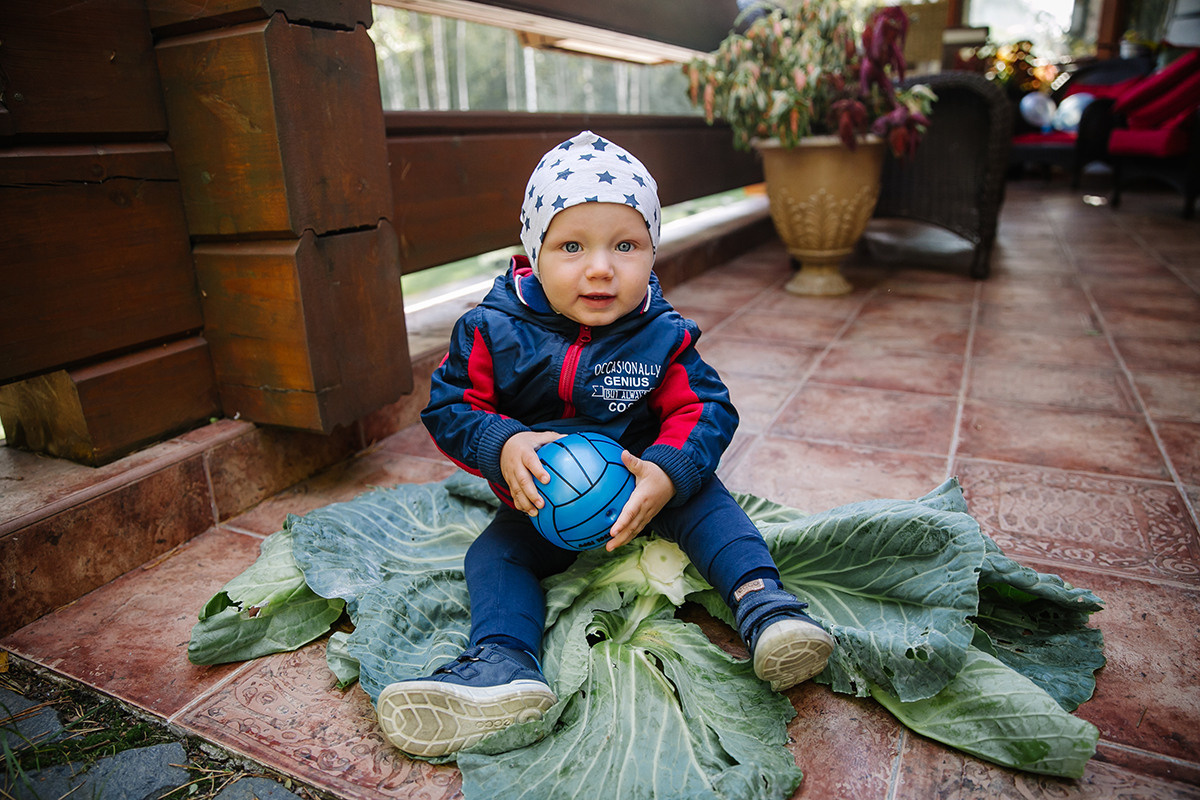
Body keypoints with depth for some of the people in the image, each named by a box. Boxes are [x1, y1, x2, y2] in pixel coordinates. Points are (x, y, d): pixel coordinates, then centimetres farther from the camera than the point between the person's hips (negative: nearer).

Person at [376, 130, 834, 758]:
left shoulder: (664, 336, -13)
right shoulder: (495, 331, -14)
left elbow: (704, 411, -11)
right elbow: (449, 406, -8)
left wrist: (667, 474, -31)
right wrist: (503, 447, -29)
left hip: (641, 489, 0)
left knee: (704, 495, -22)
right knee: (494, 554, -16)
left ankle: (763, 604, -25)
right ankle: (502, 666, -27)